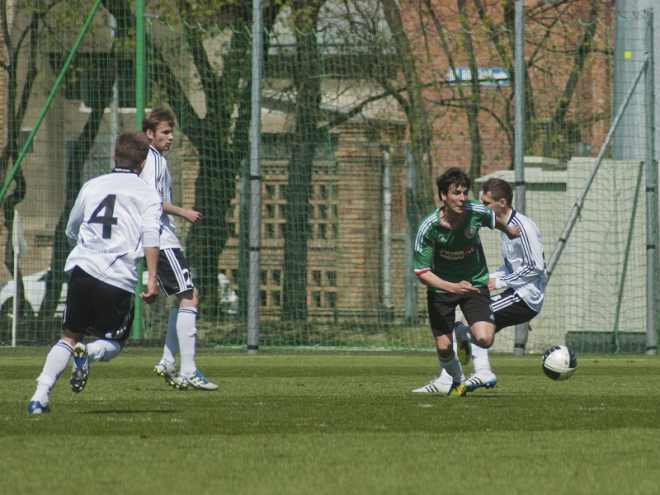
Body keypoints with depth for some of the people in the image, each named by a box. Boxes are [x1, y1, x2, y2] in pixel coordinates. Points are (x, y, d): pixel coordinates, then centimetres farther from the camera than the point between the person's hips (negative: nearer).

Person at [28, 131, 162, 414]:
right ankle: (89, 353, -23)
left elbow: (71, 231, 30)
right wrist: (152, 280, -11)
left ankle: (41, 395, -4)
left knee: (69, 336, 14)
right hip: (119, 279, -3)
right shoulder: (147, 194, 8)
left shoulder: (92, 186, 18)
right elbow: (151, 236, -7)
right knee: (114, 342, 12)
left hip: (81, 269, 3)